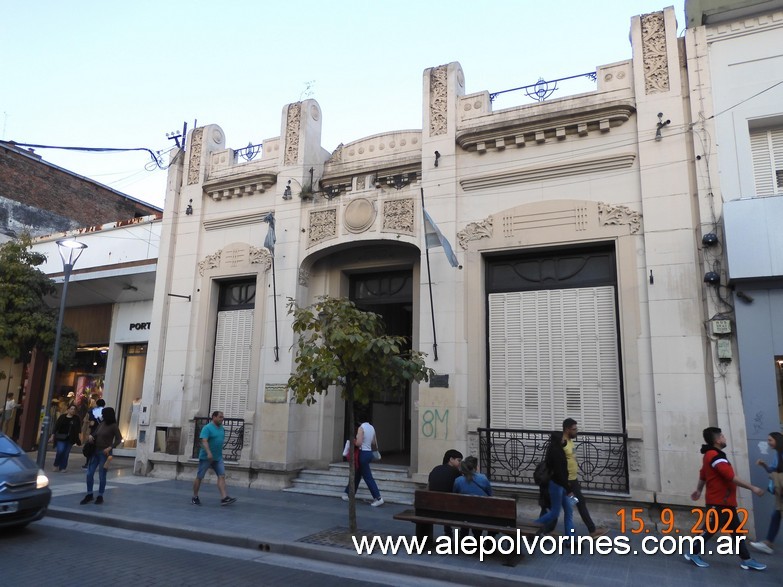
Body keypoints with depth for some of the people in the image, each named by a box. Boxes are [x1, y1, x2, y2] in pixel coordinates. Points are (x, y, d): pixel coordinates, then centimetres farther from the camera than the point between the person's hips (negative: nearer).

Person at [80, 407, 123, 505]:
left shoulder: (114, 426, -10)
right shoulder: (101, 424, 8)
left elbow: (119, 439, -12)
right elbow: (95, 434, 19)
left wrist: (110, 448, -22)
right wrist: (91, 436, -3)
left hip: (105, 453, -6)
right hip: (95, 451, 6)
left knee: (102, 475, 2)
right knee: (89, 473, 5)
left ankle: (100, 496, 15)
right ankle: (89, 495, 19)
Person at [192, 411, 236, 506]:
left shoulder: (222, 428, 10)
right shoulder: (207, 428, -11)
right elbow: (204, 441, -23)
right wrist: (209, 453, -36)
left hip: (218, 458, 6)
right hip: (206, 457, -6)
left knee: (222, 476, -7)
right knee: (199, 477, 6)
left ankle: (224, 498, -13)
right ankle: (195, 498, 22)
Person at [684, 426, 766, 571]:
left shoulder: (711, 455, 13)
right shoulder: (715, 456, -20)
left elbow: (703, 474, 22)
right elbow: (731, 477, -25)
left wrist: (699, 490, 31)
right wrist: (752, 488, -20)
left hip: (725, 503, 10)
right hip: (718, 503, -10)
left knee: (736, 530, 12)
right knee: (711, 530, -1)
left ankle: (746, 560, 18)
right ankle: (693, 553, 9)